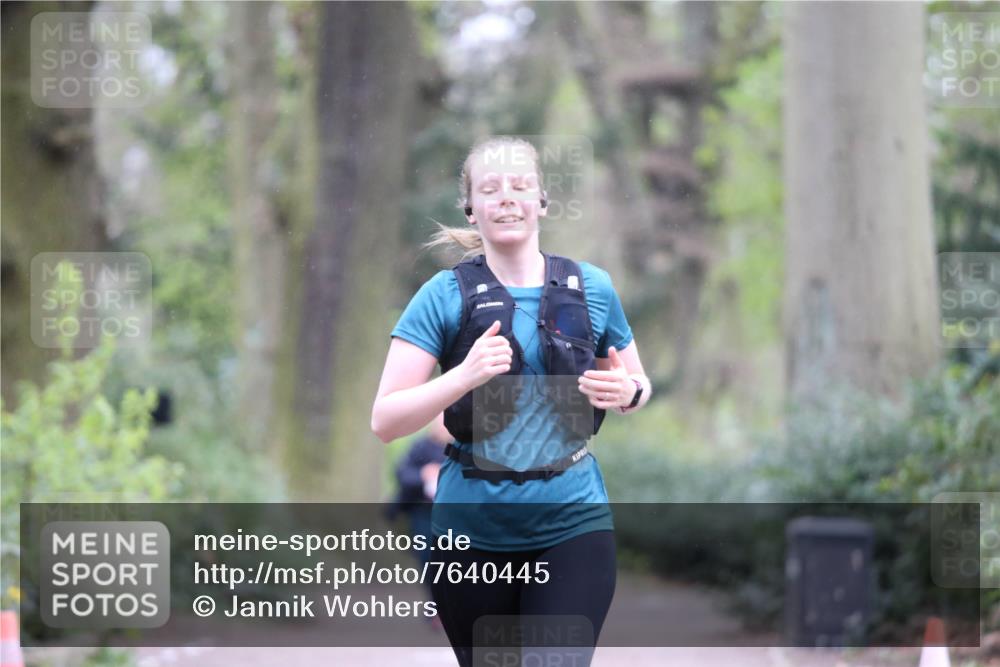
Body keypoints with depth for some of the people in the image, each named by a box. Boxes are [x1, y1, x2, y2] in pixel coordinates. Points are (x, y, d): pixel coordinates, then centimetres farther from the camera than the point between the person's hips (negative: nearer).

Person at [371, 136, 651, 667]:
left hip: (573, 524, 0)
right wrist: (464, 375, -23)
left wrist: (626, 392, -7)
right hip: (473, 528, 0)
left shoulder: (591, 288, 3)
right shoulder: (445, 295, -2)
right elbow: (384, 421, -7)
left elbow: (638, 384, 18)